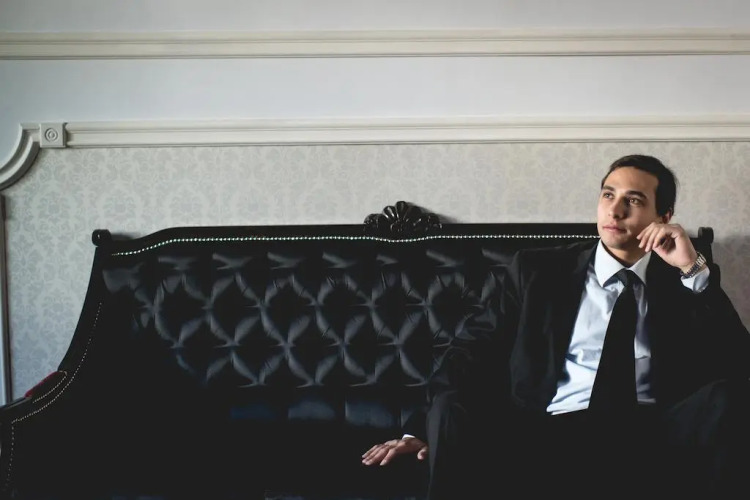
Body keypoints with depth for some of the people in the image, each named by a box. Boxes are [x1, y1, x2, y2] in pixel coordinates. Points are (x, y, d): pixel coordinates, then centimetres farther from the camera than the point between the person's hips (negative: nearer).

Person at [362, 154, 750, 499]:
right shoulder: (537, 269, 15)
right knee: (451, 406, -29)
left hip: (649, 436, 2)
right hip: (550, 434, -1)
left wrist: (694, 270, -3)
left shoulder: (682, 282, 16)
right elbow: (474, 348, 10)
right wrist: (425, 430, -4)